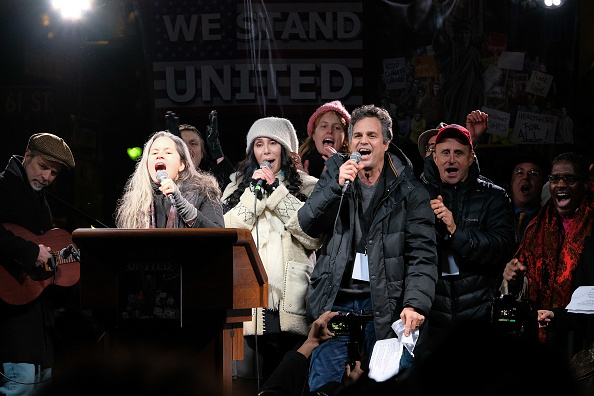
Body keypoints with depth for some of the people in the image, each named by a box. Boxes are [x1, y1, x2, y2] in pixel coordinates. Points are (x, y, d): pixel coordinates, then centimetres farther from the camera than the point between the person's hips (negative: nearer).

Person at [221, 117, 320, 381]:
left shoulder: (308, 187, 10)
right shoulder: (237, 188, 18)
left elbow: (314, 237, -6)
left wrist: (278, 191, -5)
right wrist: (254, 192, -3)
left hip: (291, 303, -1)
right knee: (247, 374, -5)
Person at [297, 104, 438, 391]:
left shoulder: (408, 191, 1)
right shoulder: (334, 177, 10)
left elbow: (422, 254, -5)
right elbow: (308, 225, -3)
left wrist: (415, 304, -19)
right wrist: (338, 186, -17)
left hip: (385, 307, -2)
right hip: (336, 302, 2)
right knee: (323, 386, -1)